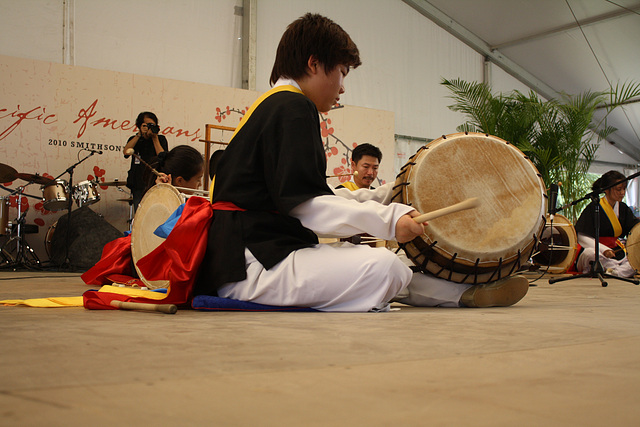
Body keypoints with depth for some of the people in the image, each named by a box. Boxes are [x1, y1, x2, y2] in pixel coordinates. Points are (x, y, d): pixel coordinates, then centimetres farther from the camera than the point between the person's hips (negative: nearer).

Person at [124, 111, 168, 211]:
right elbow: (126, 151, -7)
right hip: (138, 185, 2)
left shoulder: (161, 139, 8)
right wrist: (139, 135, -10)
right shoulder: (134, 139, 14)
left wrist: (155, 138, -8)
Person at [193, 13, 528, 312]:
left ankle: (463, 292, 13)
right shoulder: (293, 107, -11)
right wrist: (388, 219, -18)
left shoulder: (269, 106, 22)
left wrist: (367, 197, 25)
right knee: (383, 267, -25)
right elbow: (303, 205, -21)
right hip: (251, 262, -12)